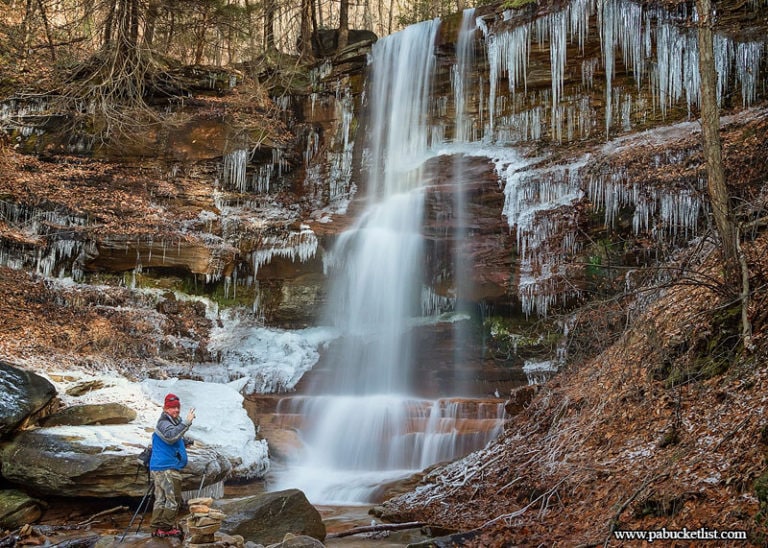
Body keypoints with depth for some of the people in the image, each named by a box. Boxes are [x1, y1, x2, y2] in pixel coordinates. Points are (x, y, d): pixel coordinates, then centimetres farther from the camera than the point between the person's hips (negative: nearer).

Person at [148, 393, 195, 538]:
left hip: (158, 468, 11)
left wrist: (184, 442, 23)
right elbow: (171, 436, -35)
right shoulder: (164, 423, -13)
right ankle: (167, 528, -2)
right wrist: (187, 422, -39)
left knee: (160, 499, 12)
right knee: (174, 500, -5)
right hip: (167, 468, -11)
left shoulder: (174, 422, 21)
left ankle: (156, 528, 15)